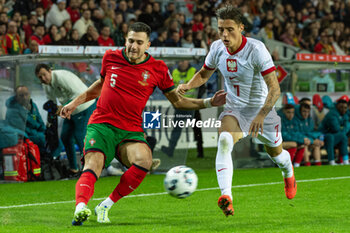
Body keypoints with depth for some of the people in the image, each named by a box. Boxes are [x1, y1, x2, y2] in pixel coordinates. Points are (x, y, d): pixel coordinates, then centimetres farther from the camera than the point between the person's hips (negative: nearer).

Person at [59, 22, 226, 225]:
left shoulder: (158, 69, 3)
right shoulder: (111, 58, 6)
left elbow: (177, 101, 13)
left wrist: (208, 103, 3)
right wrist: (75, 102, 25)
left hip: (131, 131, 0)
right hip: (101, 125, 0)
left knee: (144, 160, -31)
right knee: (93, 166, -27)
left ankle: (106, 206, -19)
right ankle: (81, 208, -50)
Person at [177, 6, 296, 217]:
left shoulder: (256, 49, -25)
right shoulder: (217, 48, -9)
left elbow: (275, 89, -27)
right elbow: (204, 74, 11)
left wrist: (261, 115, -39)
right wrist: (188, 85, -11)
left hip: (261, 109, -2)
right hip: (234, 109, 2)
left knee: (275, 152, 18)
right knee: (224, 140, -30)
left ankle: (288, 173, 58)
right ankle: (226, 196, -42)